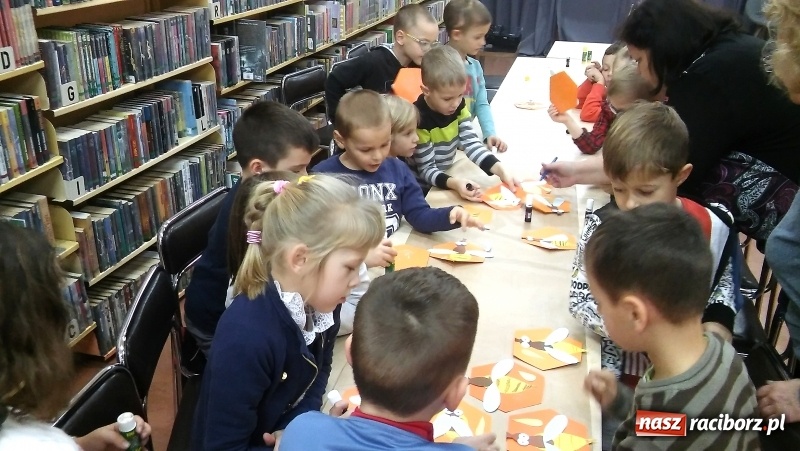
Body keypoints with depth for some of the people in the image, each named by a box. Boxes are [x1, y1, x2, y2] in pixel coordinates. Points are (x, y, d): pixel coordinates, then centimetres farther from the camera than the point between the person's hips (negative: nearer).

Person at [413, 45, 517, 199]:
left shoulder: (458, 106, -5)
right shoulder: (420, 120, -23)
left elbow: (472, 143, -8)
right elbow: (426, 170, -20)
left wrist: (500, 169, -23)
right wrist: (454, 183, -37)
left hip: (448, 175, 6)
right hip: (423, 190, -6)